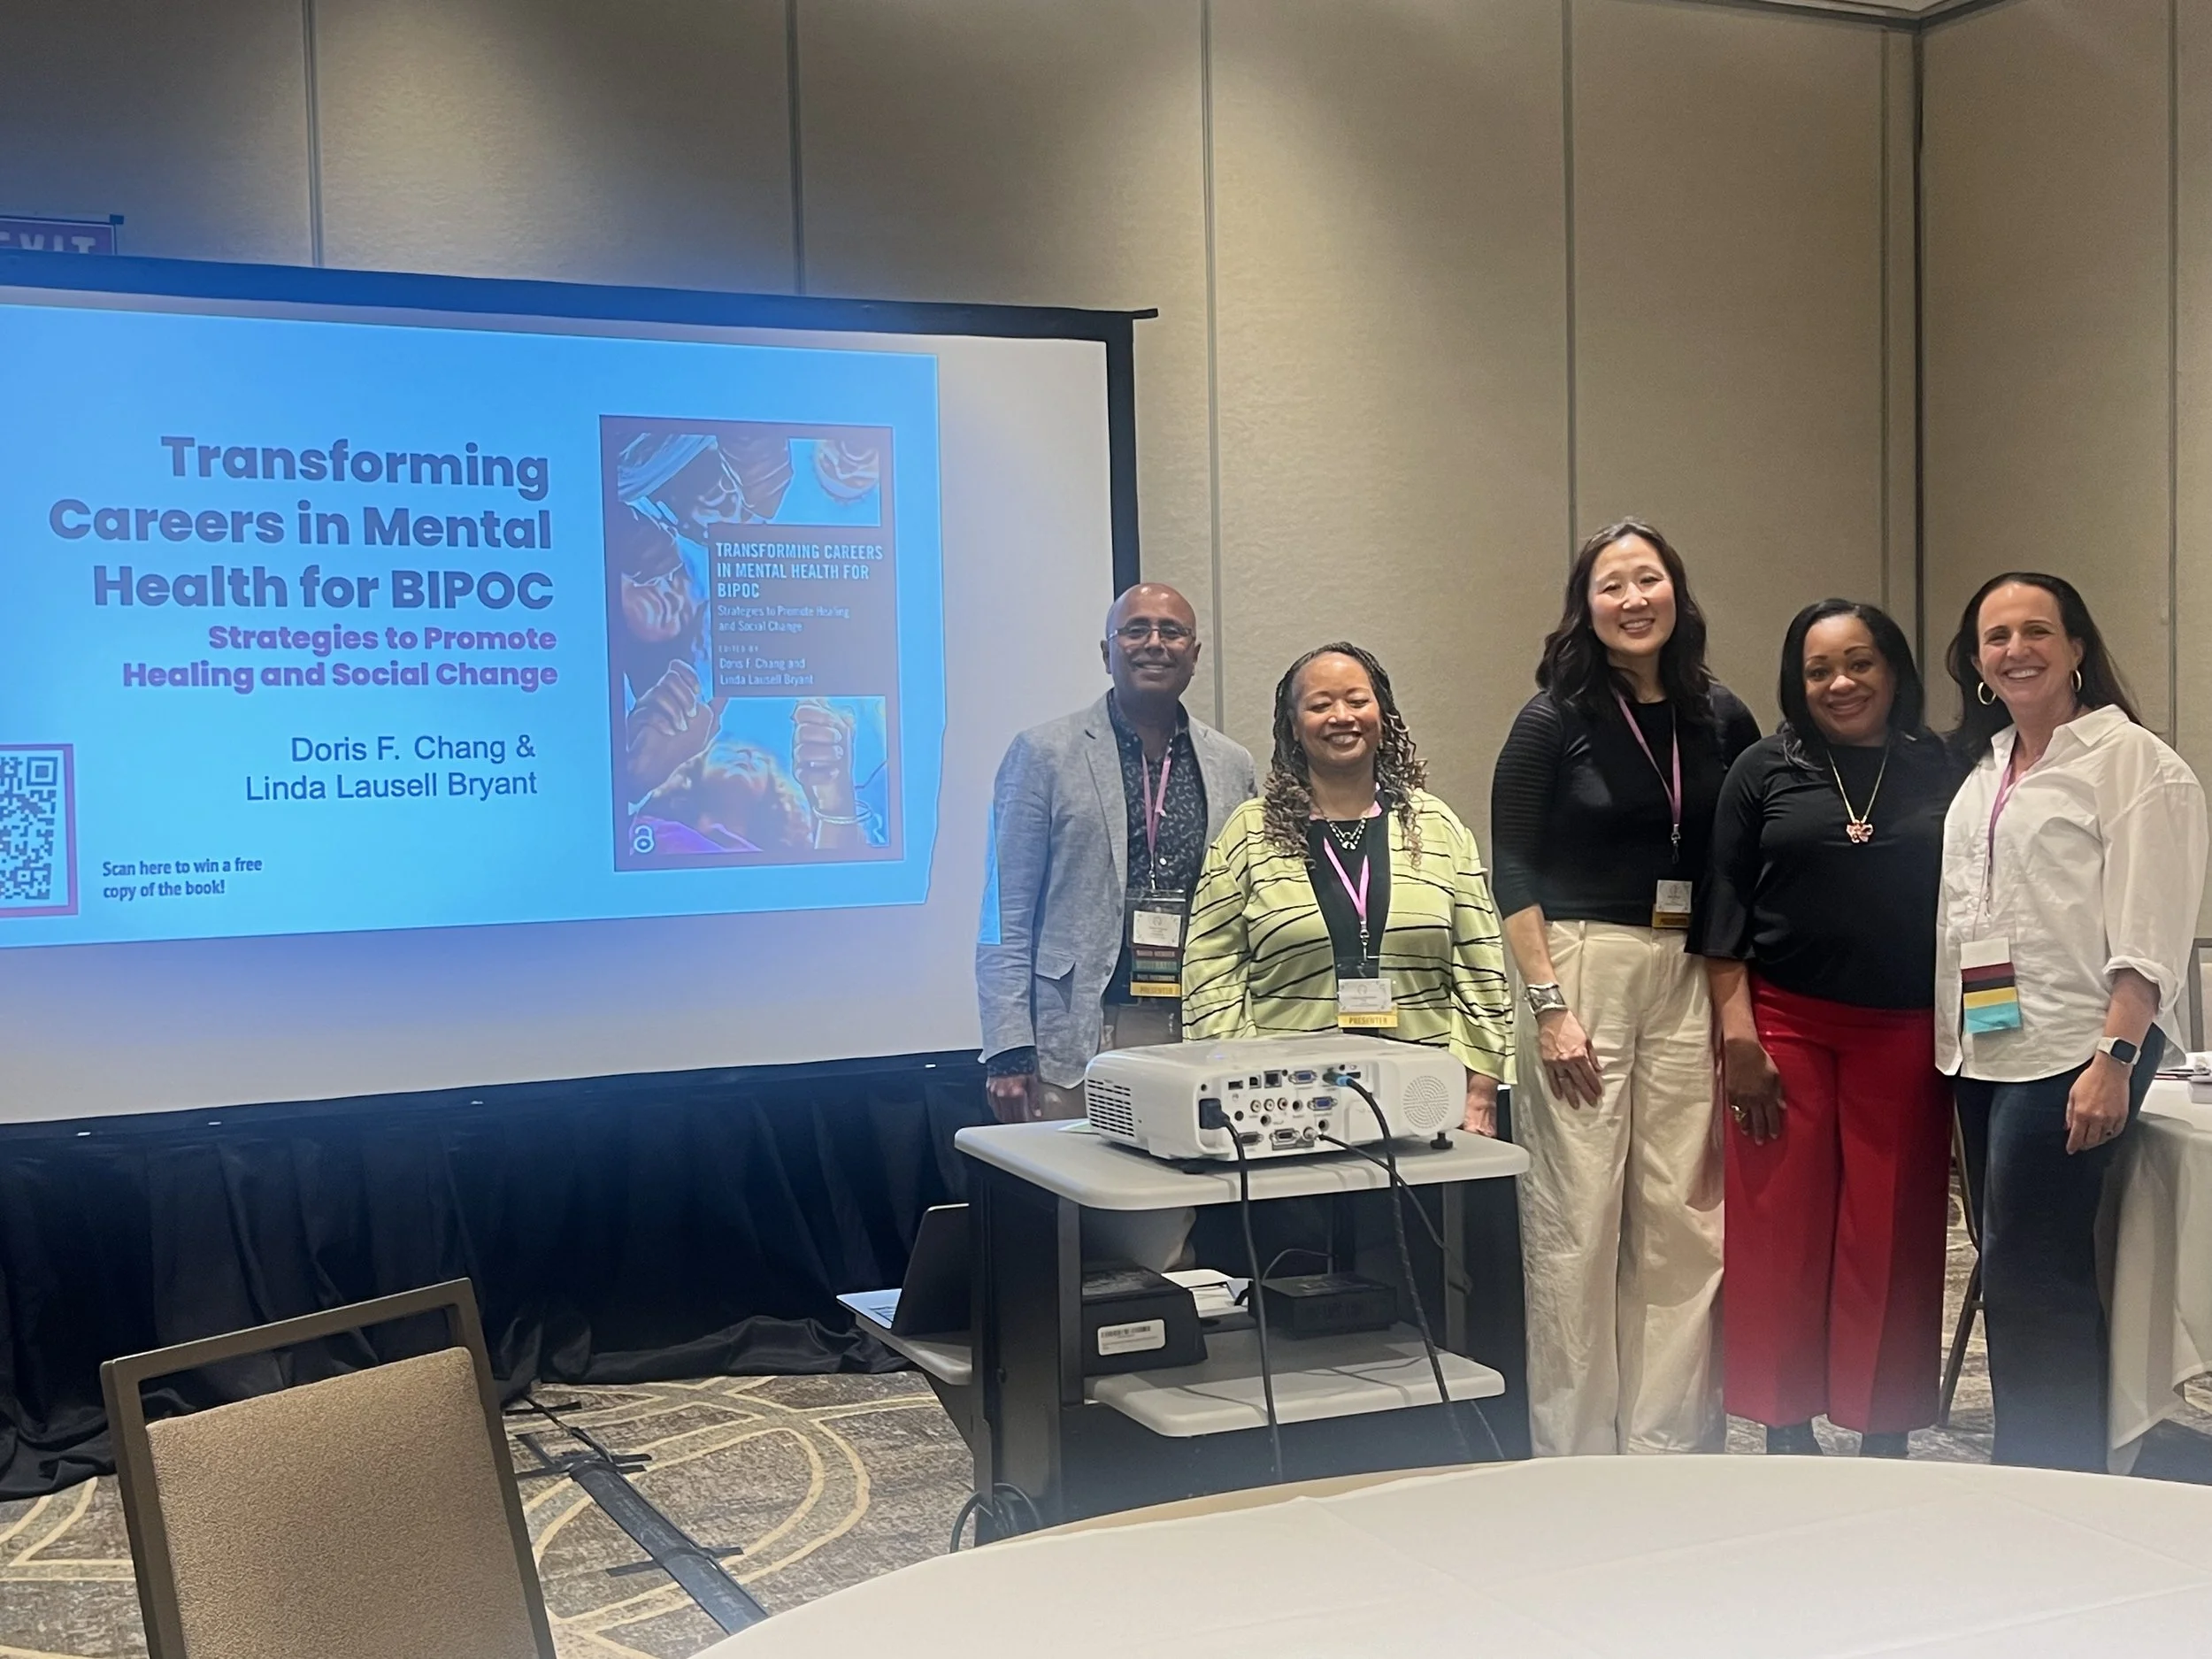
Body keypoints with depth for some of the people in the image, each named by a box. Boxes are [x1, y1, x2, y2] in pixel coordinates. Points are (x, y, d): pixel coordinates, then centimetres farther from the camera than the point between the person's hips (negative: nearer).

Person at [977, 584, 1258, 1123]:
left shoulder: (1232, 766, 12)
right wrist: (1008, 1051, -9)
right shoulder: (1044, 754, 2)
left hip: (1201, 1039, 3)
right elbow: (1007, 913, -1)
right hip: (1077, 1043, -3)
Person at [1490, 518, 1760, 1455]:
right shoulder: (1555, 720, -2)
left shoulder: (1721, 720, 9)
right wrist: (1550, 1004, -12)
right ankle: (1573, 1456, 9)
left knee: (1685, 1220, 4)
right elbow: (1513, 874, -4)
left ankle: (1672, 1446, 16)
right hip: (1579, 968, -4)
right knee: (1576, 1221, -2)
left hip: (1691, 982, 4)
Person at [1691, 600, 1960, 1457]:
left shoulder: (1941, 773, 8)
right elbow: (1723, 905, 2)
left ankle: (1885, 1435, 15)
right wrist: (1737, 1030, -6)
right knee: (1782, 1231, 2)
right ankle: (1787, 1430, 13)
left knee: (1892, 1237, 4)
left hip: (1905, 1034, 1)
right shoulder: (1766, 770, 5)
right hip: (1786, 1025, -1)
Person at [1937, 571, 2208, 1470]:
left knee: (2032, 1280, -8)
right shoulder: (1985, 769, 17)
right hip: (1984, 1051, 8)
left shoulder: (2129, 760, -6)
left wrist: (2115, 1059, -21)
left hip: (2070, 1053, -8)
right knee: (2010, 1275, 11)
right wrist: (1949, 1049, 16)